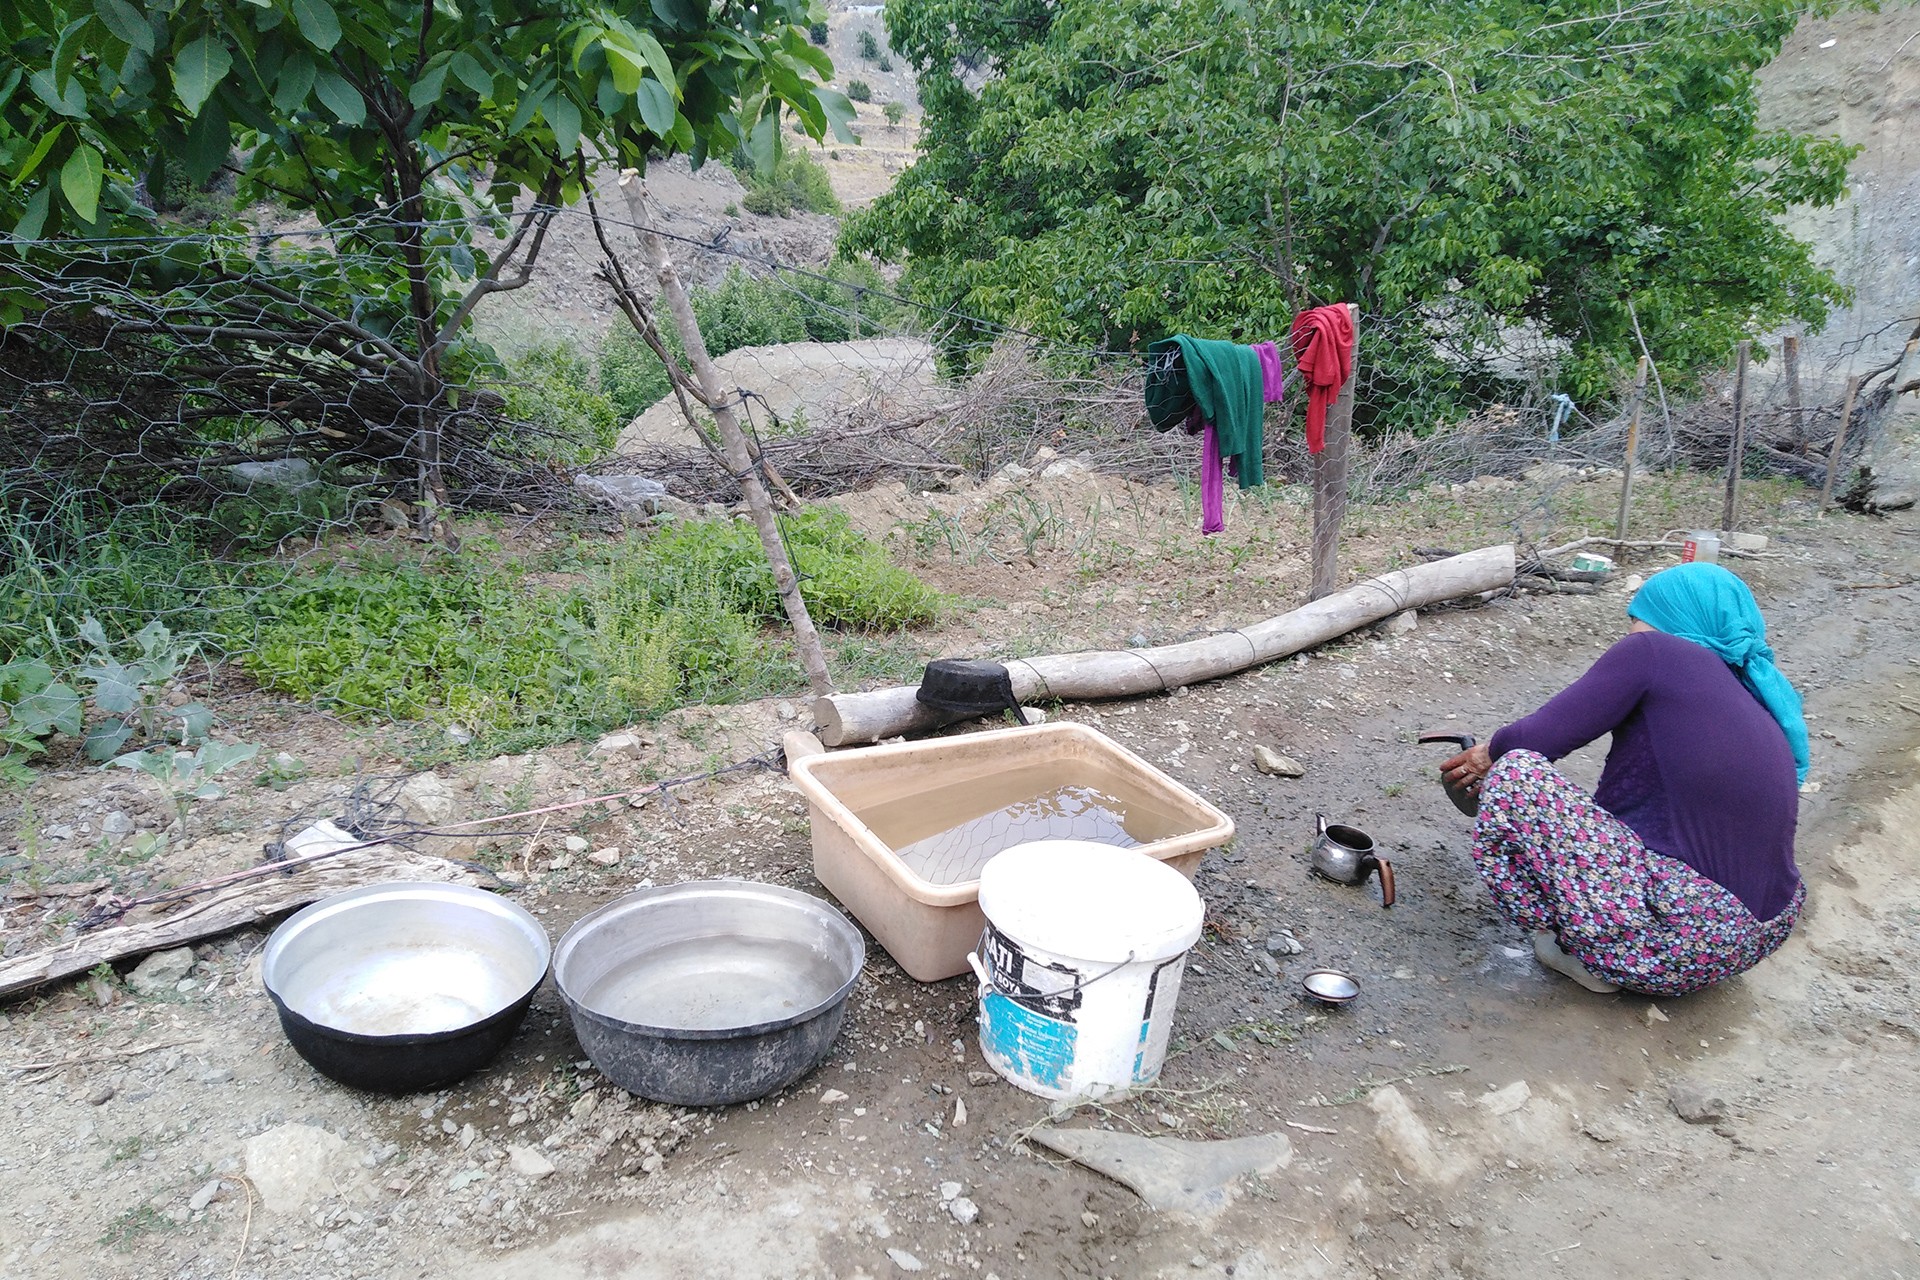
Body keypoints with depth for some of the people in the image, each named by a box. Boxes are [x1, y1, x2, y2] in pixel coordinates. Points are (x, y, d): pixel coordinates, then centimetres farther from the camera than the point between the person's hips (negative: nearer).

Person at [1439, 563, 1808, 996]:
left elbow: (1536, 739, -11)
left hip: (1683, 940, -9)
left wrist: (1492, 756, 13)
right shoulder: (1755, 697, 16)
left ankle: (1586, 952, 1)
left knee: (1515, 771, -7)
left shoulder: (1654, 651, -6)